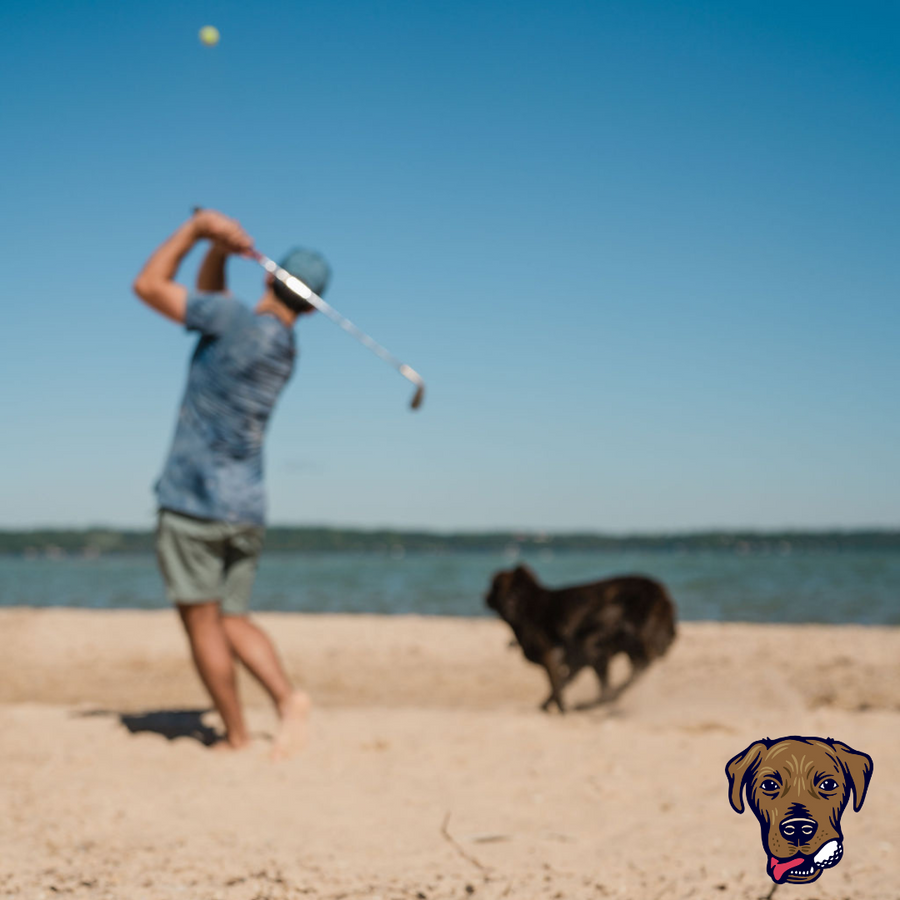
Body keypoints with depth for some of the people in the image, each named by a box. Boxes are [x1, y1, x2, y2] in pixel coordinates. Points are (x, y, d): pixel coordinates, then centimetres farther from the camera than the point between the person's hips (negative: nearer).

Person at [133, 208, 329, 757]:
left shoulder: (238, 319, -13)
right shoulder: (285, 349, 10)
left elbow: (149, 286, -5)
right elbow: (208, 300, 24)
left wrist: (197, 229, 2)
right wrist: (217, 250, 9)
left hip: (193, 500, -7)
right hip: (249, 506, 7)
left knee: (202, 619, 1)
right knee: (233, 619, 12)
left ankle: (237, 734, 3)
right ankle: (288, 697, -9)